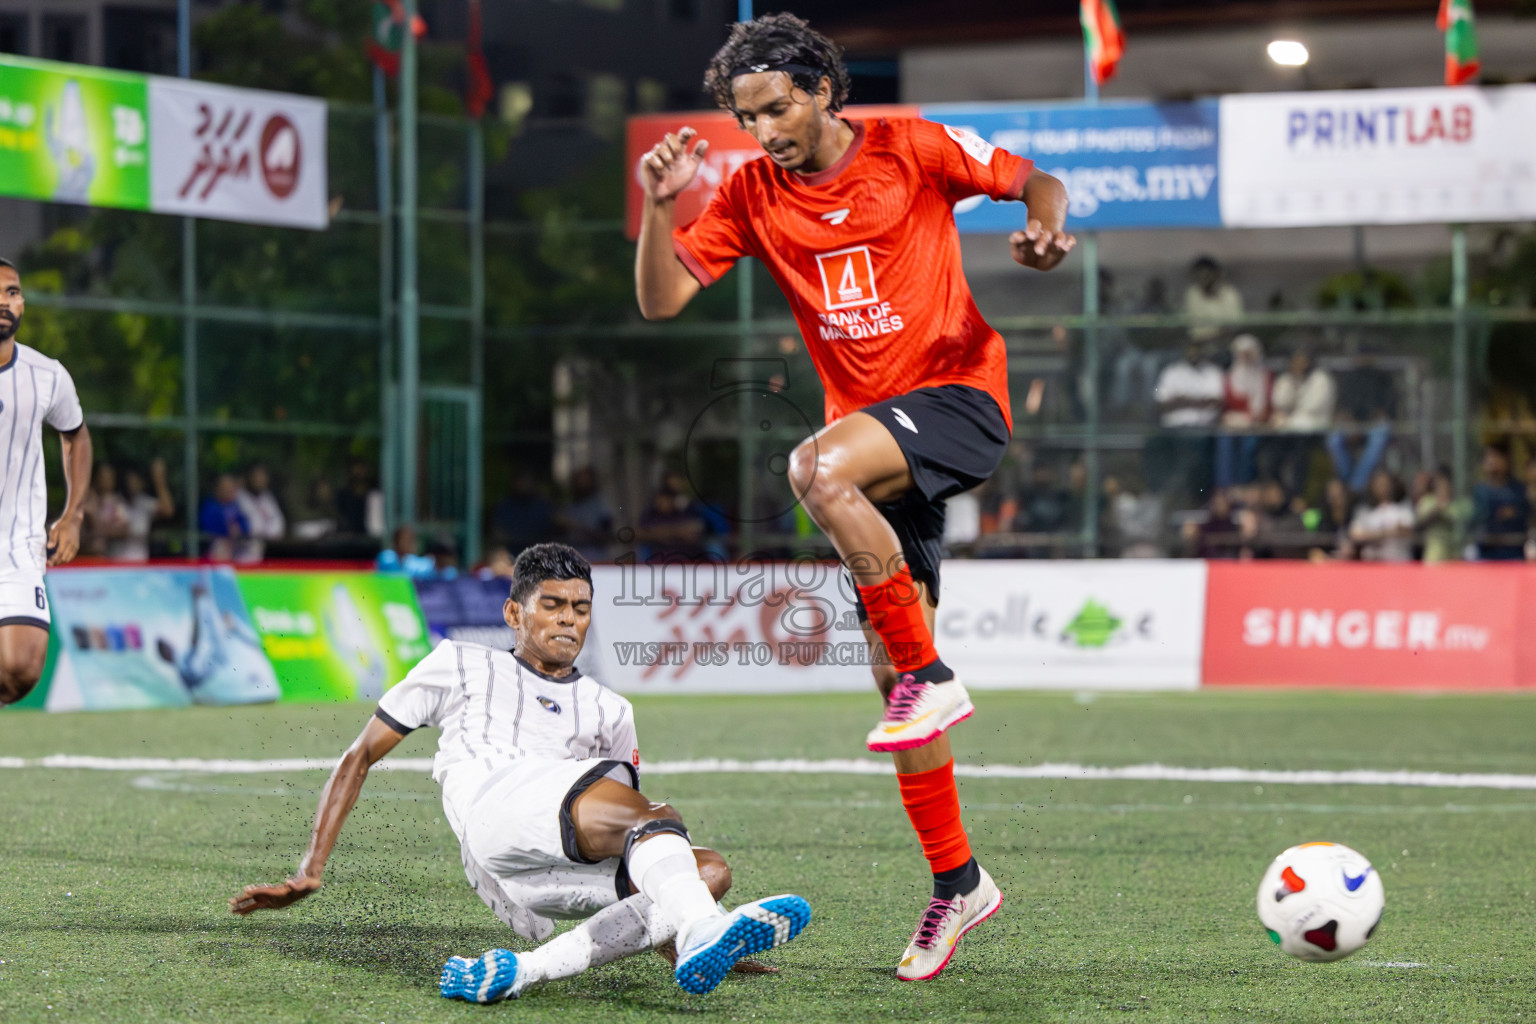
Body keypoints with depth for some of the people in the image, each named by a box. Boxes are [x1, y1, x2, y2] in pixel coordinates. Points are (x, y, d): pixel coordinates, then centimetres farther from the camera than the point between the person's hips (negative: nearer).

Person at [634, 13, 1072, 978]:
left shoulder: (910, 147, -5)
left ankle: (932, 678, -22)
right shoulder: (751, 194, 6)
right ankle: (956, 881, 14)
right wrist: (660, 205, -14)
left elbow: (1035, 182, 2)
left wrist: (1047, 228, -20)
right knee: (893, 666, 3)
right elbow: (661, 299, 1)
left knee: (819, 469, -35)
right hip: (873, 430, 6)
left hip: (957, 398, -6)